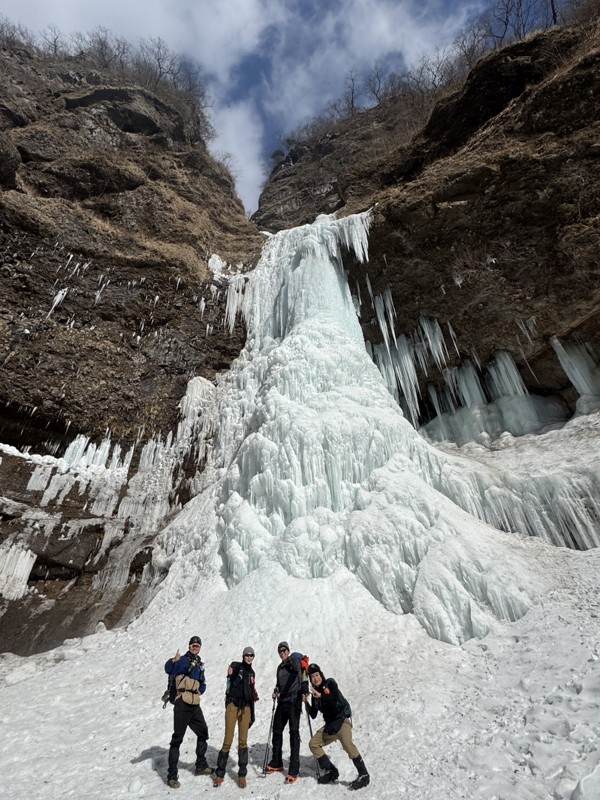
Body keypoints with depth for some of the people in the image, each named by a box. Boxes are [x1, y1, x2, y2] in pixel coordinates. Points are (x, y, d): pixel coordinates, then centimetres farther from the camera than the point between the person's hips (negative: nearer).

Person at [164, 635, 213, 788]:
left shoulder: (200, 665, 15)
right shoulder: (183, 660, -8)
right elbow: (169, 670, -27)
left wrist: (200, 691, 3)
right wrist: (173, 661, -49)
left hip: (195, 705, 8)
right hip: (182, 704, -8)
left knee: (203, 733, 17)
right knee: (177, 738, -6)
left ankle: (201, 766, 35)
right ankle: (172, 775, 7)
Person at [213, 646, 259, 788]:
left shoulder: (252, 673, 15)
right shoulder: (236, 666, -1)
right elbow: (232, 668, -25)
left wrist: (252, 715, 18)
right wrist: (230, 672, -47)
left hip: (246, 708, 5)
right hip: (233, 705, -5)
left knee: (243, 741, 5)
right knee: (228, 741, -2)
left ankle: (242, 775, 18)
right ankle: (220, 774, 16)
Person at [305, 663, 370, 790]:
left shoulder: (330, 683, -6)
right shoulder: (315, 693, 9)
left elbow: (336, 696, -26)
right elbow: (313, 715, 7)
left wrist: (320, 696, -22)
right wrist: (306, 703, -6)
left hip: (341, 720, -7)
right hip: (329, 725, 7)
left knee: (347, 744, -28)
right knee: (313, 744, 2)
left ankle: (363, 775, -17)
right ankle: (330, 771, 14)